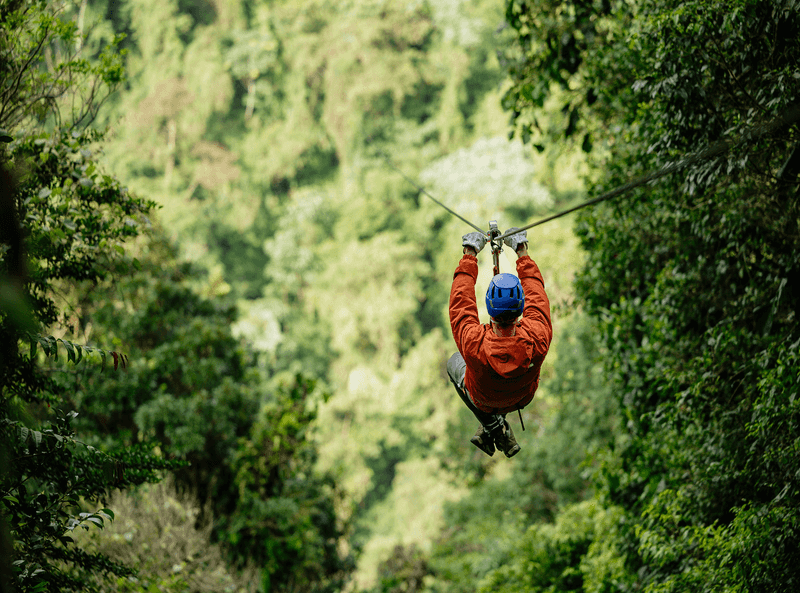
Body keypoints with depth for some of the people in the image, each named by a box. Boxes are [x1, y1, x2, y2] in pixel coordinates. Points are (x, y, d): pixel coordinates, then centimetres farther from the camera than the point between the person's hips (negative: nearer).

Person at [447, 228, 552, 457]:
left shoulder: (474, 344, -43)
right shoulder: (537, 339, -40)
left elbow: (461, 301, -27)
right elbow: (537, 296, -21)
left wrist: (469, 255, -16)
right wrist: (522, 253, -9)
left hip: (482, 400, -2)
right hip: (522, 398, 2)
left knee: (454, 362, 28)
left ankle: (492, 424, 21)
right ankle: (498, 421, 35)